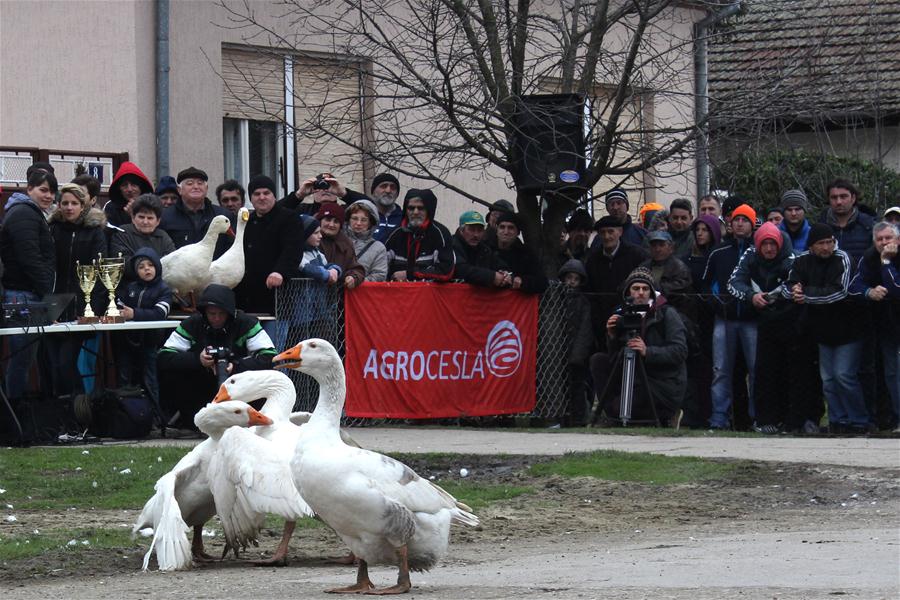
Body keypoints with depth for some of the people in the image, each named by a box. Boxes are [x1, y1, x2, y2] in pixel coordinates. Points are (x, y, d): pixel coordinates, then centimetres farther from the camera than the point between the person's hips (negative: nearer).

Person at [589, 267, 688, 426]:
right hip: (637, 379, 6)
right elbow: (614, 356, 7)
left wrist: (647, 352, -29)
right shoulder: (624, 314, 8)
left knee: (620, 409, -21)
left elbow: (680, 351, -18)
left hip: (665, 384, -6)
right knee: (598, 360, -4)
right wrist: (611, 336, -13)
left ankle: (668, 417, 4)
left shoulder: (667, 314, -8)